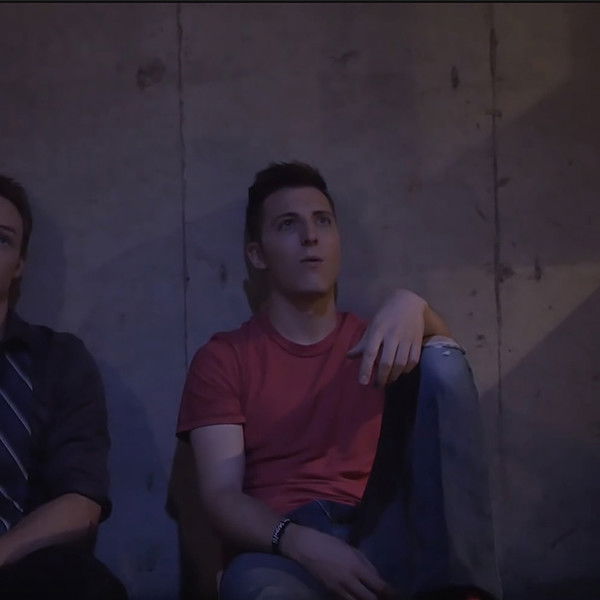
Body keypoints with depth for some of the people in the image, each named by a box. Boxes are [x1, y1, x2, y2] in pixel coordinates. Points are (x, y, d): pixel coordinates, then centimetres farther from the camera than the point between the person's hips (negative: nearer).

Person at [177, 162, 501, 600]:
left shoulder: (376, 342, 19)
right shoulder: (222, 359, 10)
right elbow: (222, 497, -2)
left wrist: (412, 306, -27)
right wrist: (304, 543, -22)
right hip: (285, 550, -3)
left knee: (439, 361, -19)